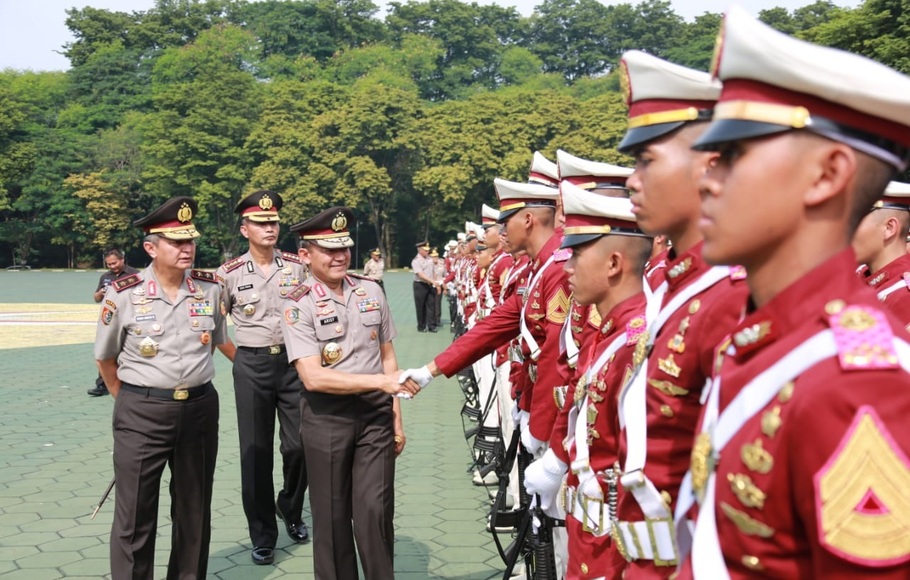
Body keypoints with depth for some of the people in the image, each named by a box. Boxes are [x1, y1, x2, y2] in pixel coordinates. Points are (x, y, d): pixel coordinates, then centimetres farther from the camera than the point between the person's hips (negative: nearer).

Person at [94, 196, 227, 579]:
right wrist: (131, 401, 8)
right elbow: (105, 358, 4)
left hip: (200, 409, 3)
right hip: (141, 415, -3)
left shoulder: (210, 289, -1)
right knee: (134, 518, 3)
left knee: (194, 512, 15)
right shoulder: (123, 294, -9)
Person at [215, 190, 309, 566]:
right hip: (252, 368, -1)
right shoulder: (229, 273, -3)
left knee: (299, 445, 4)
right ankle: (262, 536, 16)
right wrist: (240, 358, -1)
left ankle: (290, 509, 32)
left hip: (294, 361, 2)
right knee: (256, 451, 4)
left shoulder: (297, 267, 2)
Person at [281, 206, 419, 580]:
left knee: (375, 508, -1)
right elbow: (313, 377, -18)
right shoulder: (298, 305, -9)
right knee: (332, 516, 9)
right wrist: (380, 381, -23)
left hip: (376, 414, 2)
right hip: (327, 418, -2)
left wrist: (396, 417, 7)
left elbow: (387, 356, 10)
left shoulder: (371, 291, 4)